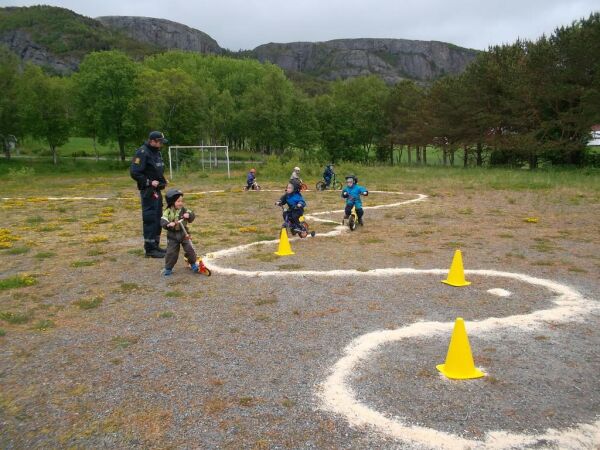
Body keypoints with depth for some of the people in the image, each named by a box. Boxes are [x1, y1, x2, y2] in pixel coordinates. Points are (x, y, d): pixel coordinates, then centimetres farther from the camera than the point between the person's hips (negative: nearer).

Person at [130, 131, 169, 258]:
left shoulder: (156, 152, 14)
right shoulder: (142, 153, -14)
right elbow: (134, 172, -19)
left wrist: (163, 181, 9)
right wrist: (149, 182, -19)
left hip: (157, 190, 10)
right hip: (148, 191, -10)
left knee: (157, 218, 14)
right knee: (150, 218, -7)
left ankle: (155, 245, 25)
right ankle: (150, 249, -1)